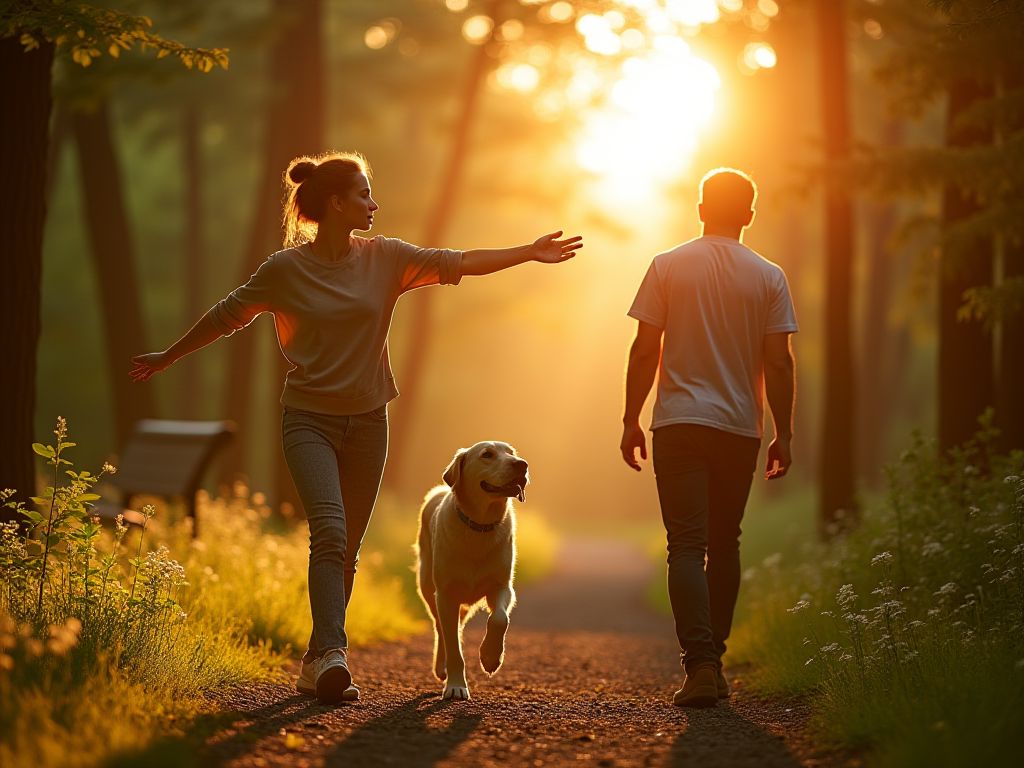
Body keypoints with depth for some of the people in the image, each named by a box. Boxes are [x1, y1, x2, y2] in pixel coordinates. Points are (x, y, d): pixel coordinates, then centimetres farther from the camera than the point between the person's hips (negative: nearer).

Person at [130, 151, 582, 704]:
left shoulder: (384, 258, 2)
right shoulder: (285, 268, -6)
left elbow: (458, 262, 1)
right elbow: (226, 316, 5)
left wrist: (528, 253, -5)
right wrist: (168, 358, 13)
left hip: (366, 420, 4)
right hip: (309, 420, -4)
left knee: (347, 548, 6)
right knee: (329, 529, -22)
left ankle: (316, 664, 16)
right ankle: (332, 654, -30)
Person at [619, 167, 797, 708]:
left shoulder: (668, 267, 1)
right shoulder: (768, 277, 3)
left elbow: (645, 350, -1)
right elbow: (779, 363, 0)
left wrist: (630, 421, 6)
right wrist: (784, 433, 7)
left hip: (678, 424, -2)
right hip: (740, 426, 2)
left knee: (686, 545, -5)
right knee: (724, 545, 15)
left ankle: (700, 665, -20)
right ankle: (713, 662, 20)